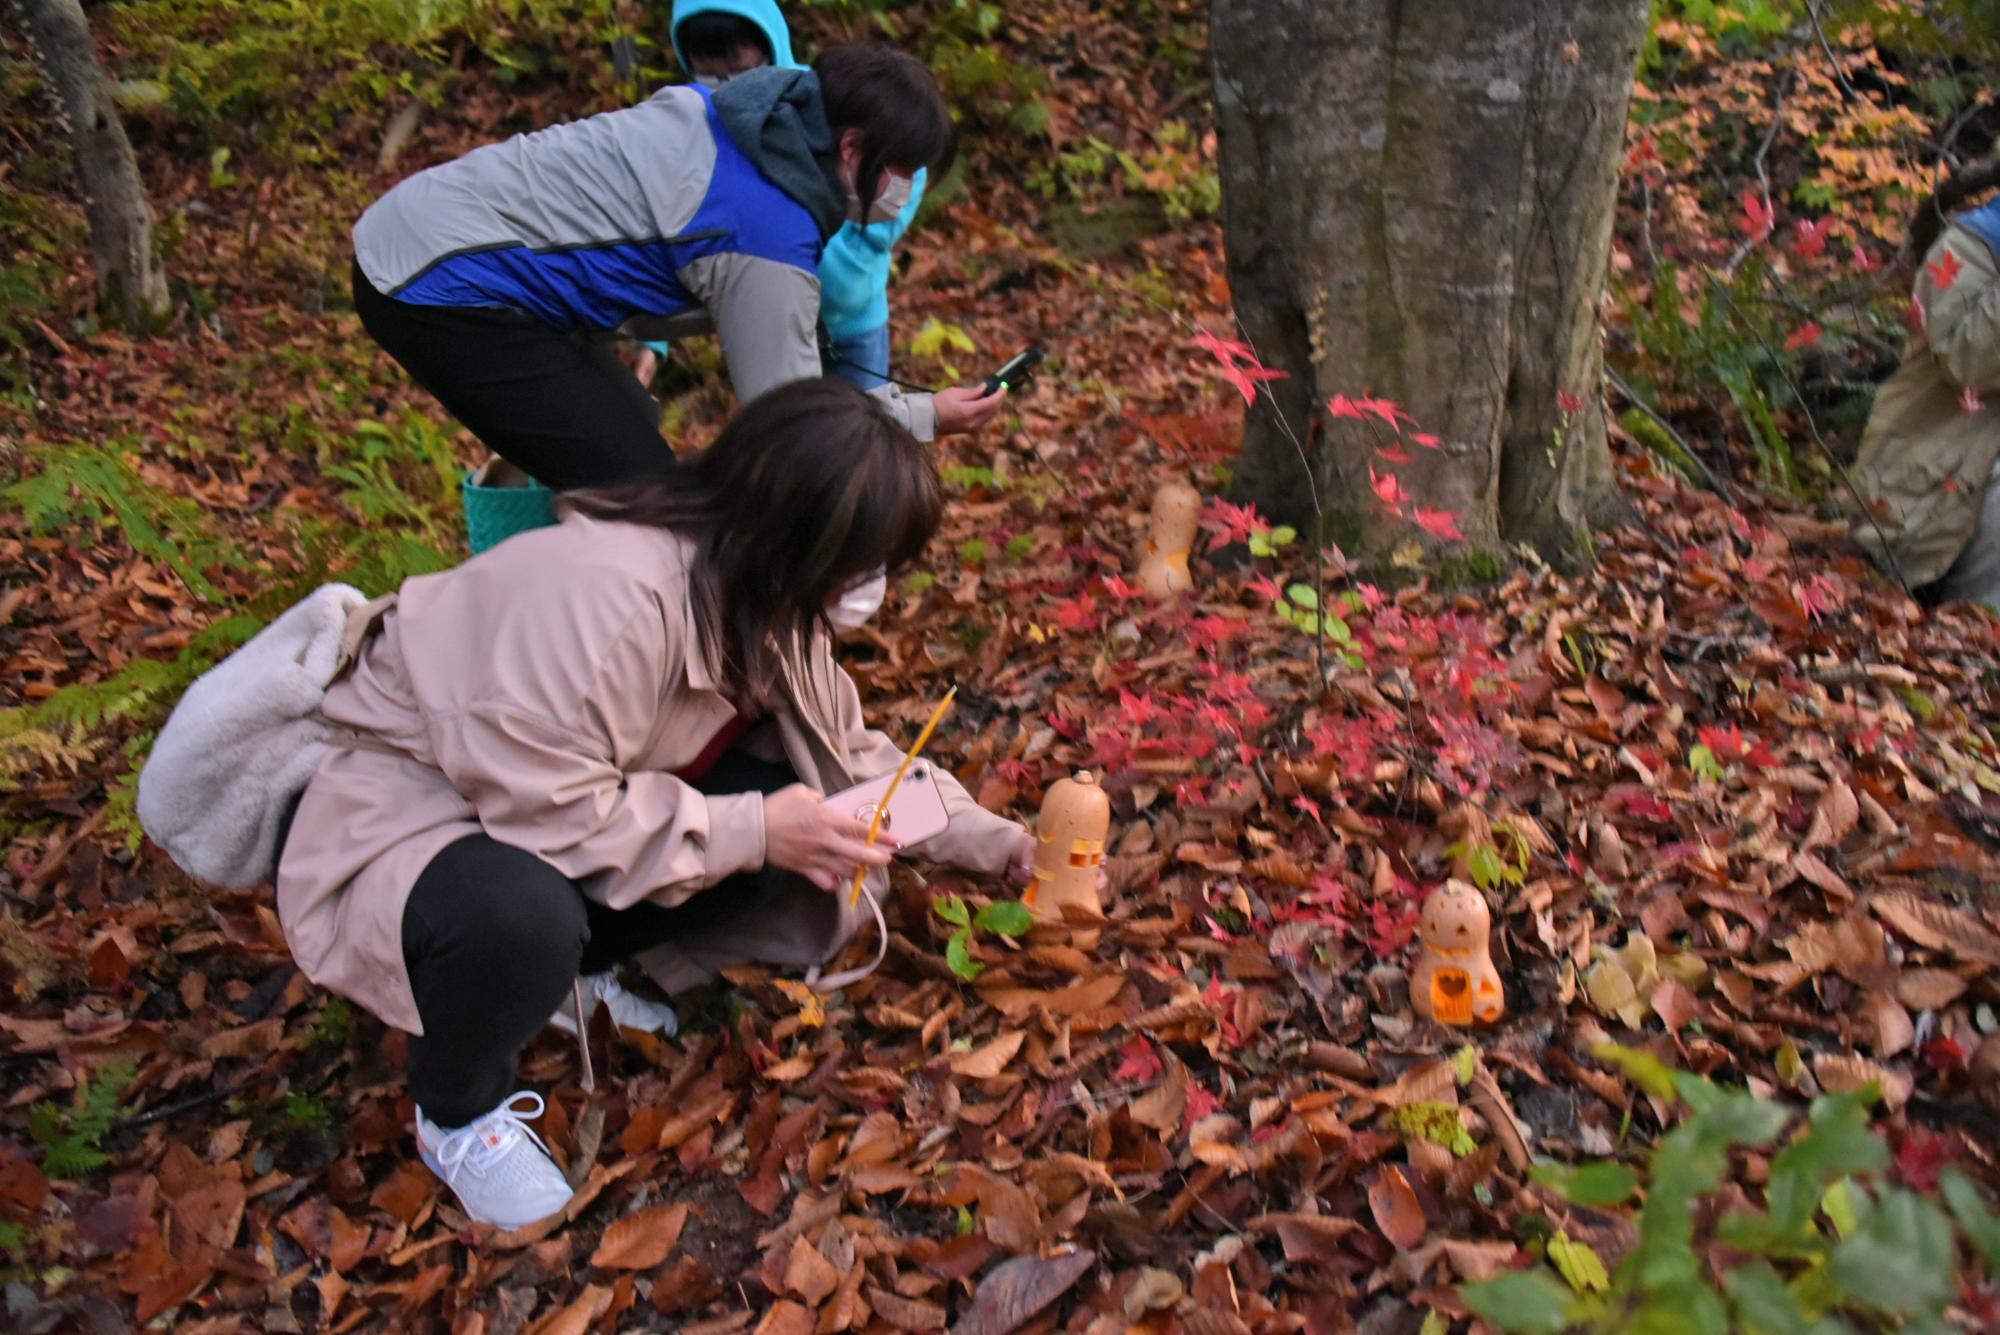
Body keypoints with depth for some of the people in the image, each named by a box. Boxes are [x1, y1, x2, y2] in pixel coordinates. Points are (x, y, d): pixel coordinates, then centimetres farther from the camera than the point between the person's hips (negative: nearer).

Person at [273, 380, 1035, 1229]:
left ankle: (568, 961, 6)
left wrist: (981, 838, 3)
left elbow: (846, 747, 6)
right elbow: (547, 811, -33)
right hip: (401, 805, -7)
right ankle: (457, 1112, -6)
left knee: (800, 817, -12)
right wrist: (749, 830, -27)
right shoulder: (606, 595, -34)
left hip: (555, 787, 8)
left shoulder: (754, 586, -5)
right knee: (520, 916, -40)